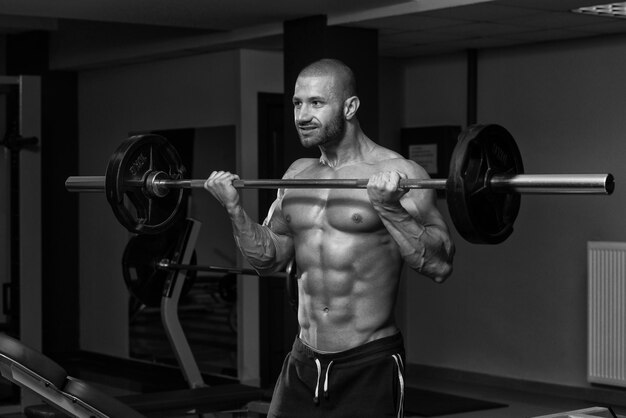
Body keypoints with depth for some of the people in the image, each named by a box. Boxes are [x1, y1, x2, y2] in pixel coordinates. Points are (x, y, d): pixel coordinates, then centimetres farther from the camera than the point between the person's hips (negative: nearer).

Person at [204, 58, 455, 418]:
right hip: (304, 362, 6)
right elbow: (269, 259, 16)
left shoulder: (396, 173, -10)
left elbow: (440, 266, -17)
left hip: (369, 365, -6)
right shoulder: (297, 176, 10)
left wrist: (389, 208, -28)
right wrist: (235, 208, 3)